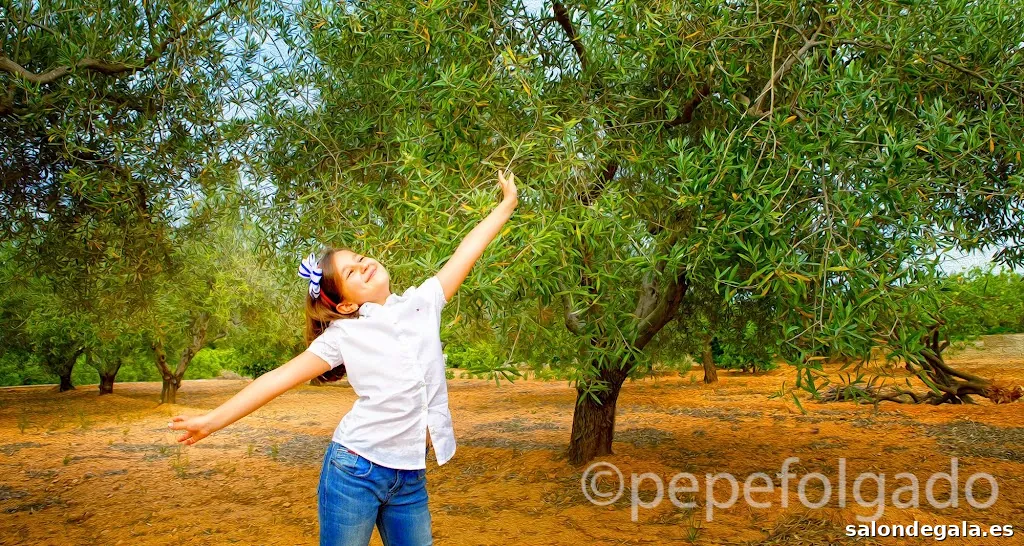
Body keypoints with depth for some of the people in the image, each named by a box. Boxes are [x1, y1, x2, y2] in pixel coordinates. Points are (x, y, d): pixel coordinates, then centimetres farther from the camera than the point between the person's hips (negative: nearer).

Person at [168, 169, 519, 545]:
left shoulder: (423, 303, 6)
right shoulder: (345, 335, -2)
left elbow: (467, 250, 10)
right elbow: (281, 377, -3)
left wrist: (507, 203, 16)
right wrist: (212, 421, -6)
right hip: (355, 470, -3)